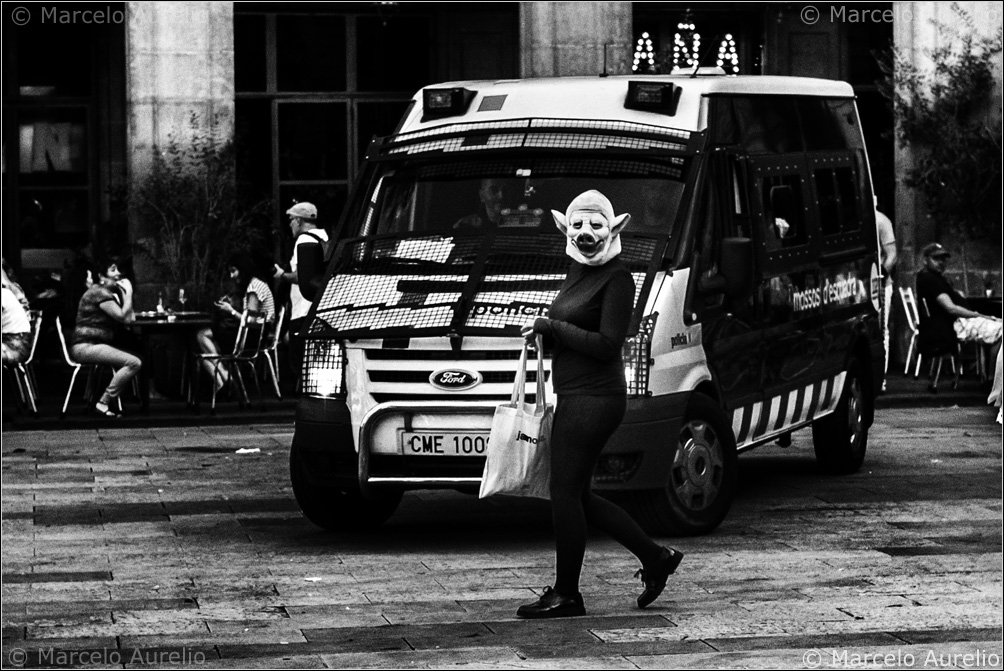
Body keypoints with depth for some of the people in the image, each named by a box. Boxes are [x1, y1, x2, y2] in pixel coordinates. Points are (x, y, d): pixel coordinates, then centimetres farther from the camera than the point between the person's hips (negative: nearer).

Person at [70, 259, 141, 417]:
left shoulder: (111, 292, 20)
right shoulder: (99, 293, -11)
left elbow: (130, 317, 15)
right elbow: (124, 318, -17)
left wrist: (124, 292, 8)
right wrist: (128, 292, -9)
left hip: (95, 346, 10)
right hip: (85, 347, -10)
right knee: (134, 363, -22)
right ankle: (104, 403, -17)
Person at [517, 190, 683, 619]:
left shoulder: (616, 279, -13)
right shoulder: (578, 273, 15)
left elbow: (608, 345, -20)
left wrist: (553, 327, -16)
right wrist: (543, 333, 3)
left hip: (594, 399, -10)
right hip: (574, 397, 10)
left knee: (564, 493, -5)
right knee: (575, 495, 13)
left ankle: (566, 595, 4)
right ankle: (654, 558, 22)